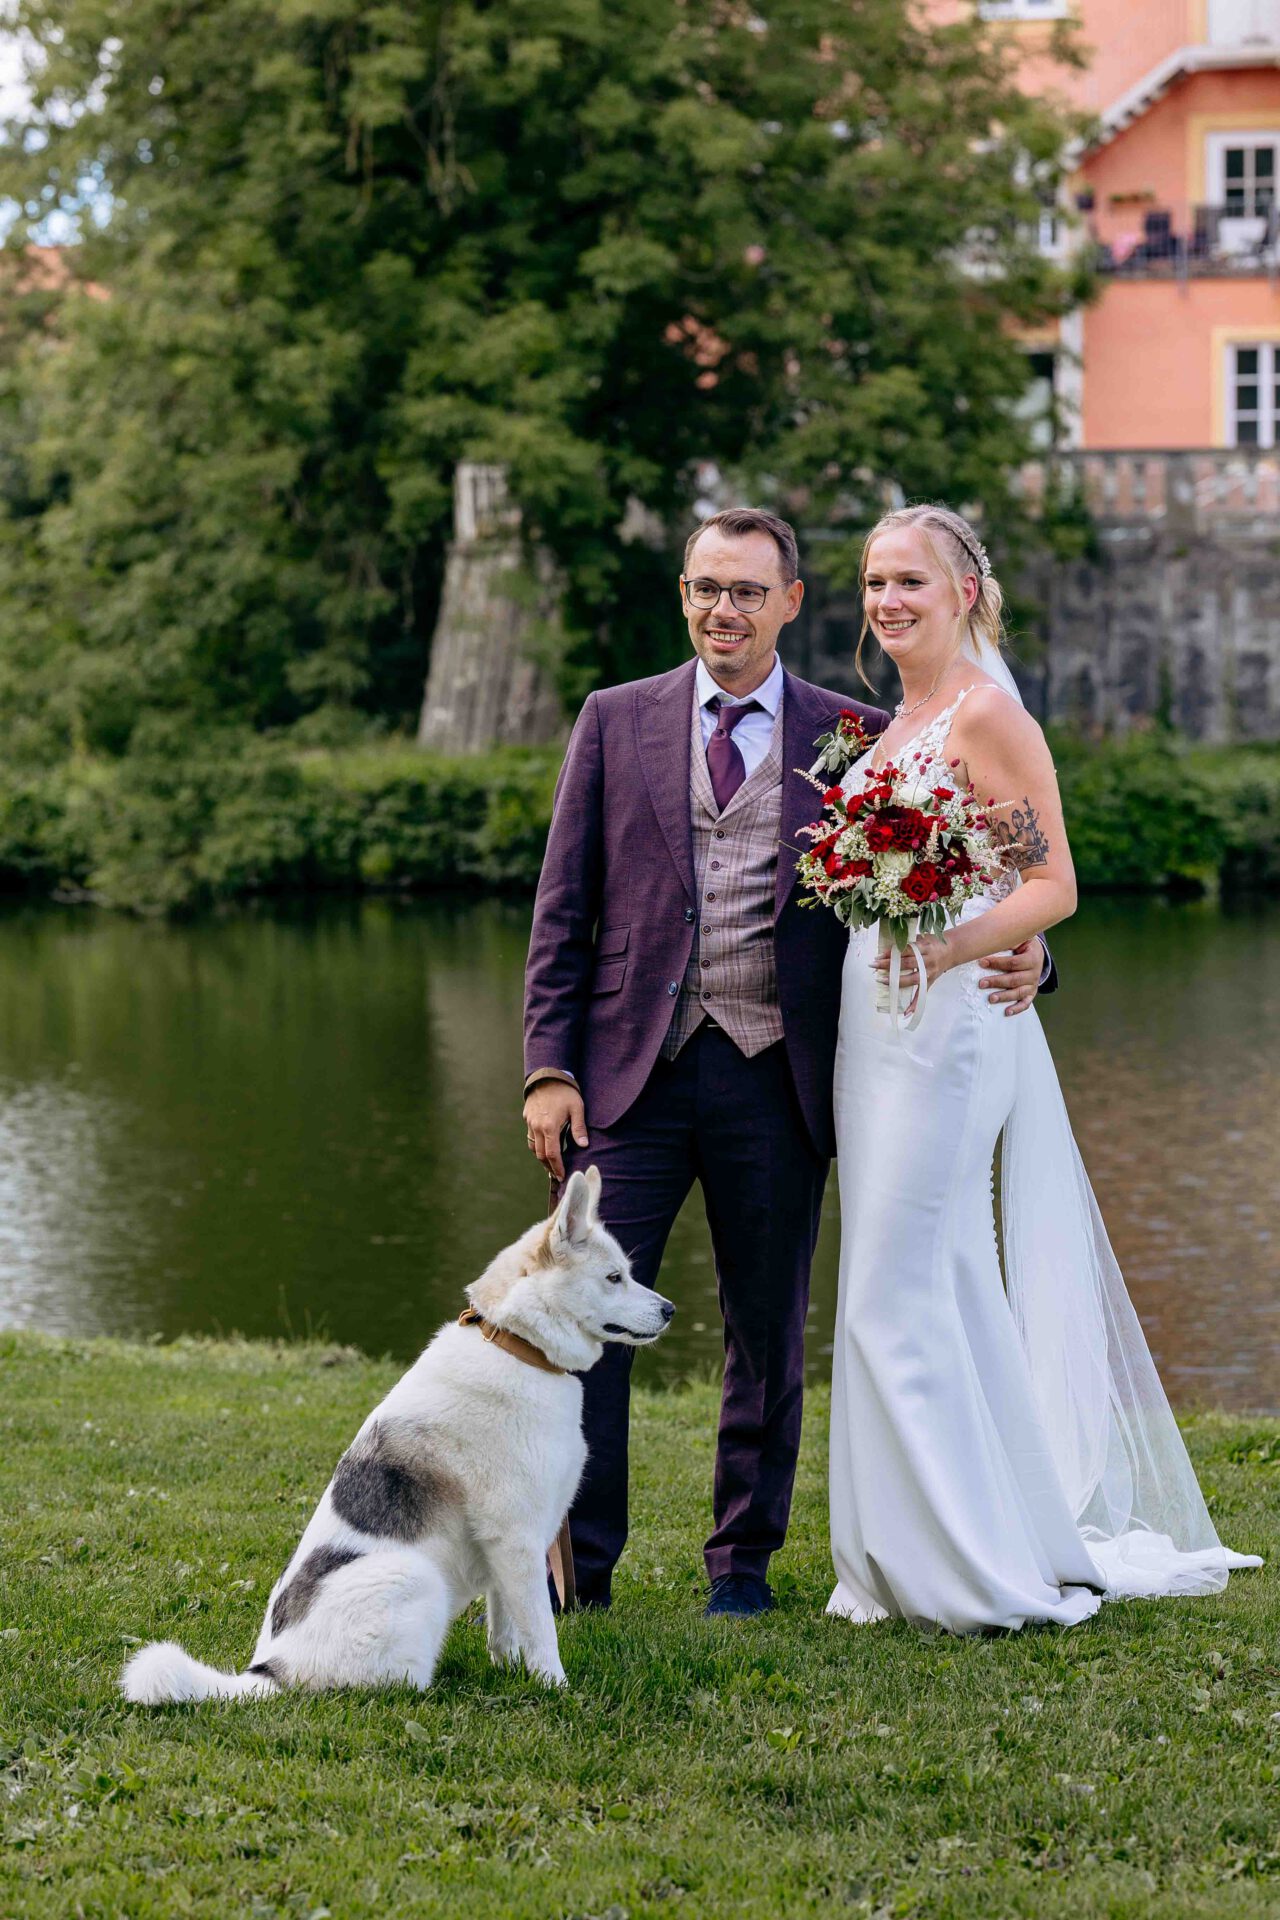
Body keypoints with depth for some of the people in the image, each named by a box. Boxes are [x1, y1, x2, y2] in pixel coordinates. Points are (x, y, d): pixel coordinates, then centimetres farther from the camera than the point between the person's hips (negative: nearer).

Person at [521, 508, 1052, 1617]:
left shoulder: (854, 736, 7)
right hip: (634, 1068, 0)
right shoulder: (617, 722, 9)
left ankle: (745, 1559, 21)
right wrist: (549, 1068, -1)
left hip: (775, 1078, 0)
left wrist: (1017, 953, -13)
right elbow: (564, 911, 7)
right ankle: (579, 1560, 8)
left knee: (769, 1330, 8)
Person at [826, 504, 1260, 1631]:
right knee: (940, 1288, 11)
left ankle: (976, 1565, -2)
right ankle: (918, 1558, 16)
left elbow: (1053, 887, -15)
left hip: (949, 1020, -9)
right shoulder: (896, 724, 16)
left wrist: (947, 949, -25)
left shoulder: (987, 714, -10)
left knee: (899, 1293, -9)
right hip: (874, 1023, 9)